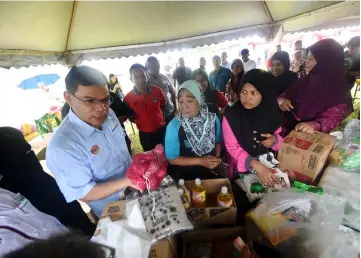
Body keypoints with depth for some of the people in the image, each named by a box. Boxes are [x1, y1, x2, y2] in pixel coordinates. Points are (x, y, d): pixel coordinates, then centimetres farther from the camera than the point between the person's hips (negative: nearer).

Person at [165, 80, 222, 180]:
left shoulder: (213, 119, -11)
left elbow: (218, 141, 6)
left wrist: (216, 158, -12)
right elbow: (172, 158, -13)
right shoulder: (174, 126, -20)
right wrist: (200, 161, -18)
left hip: (210, 172, 3)